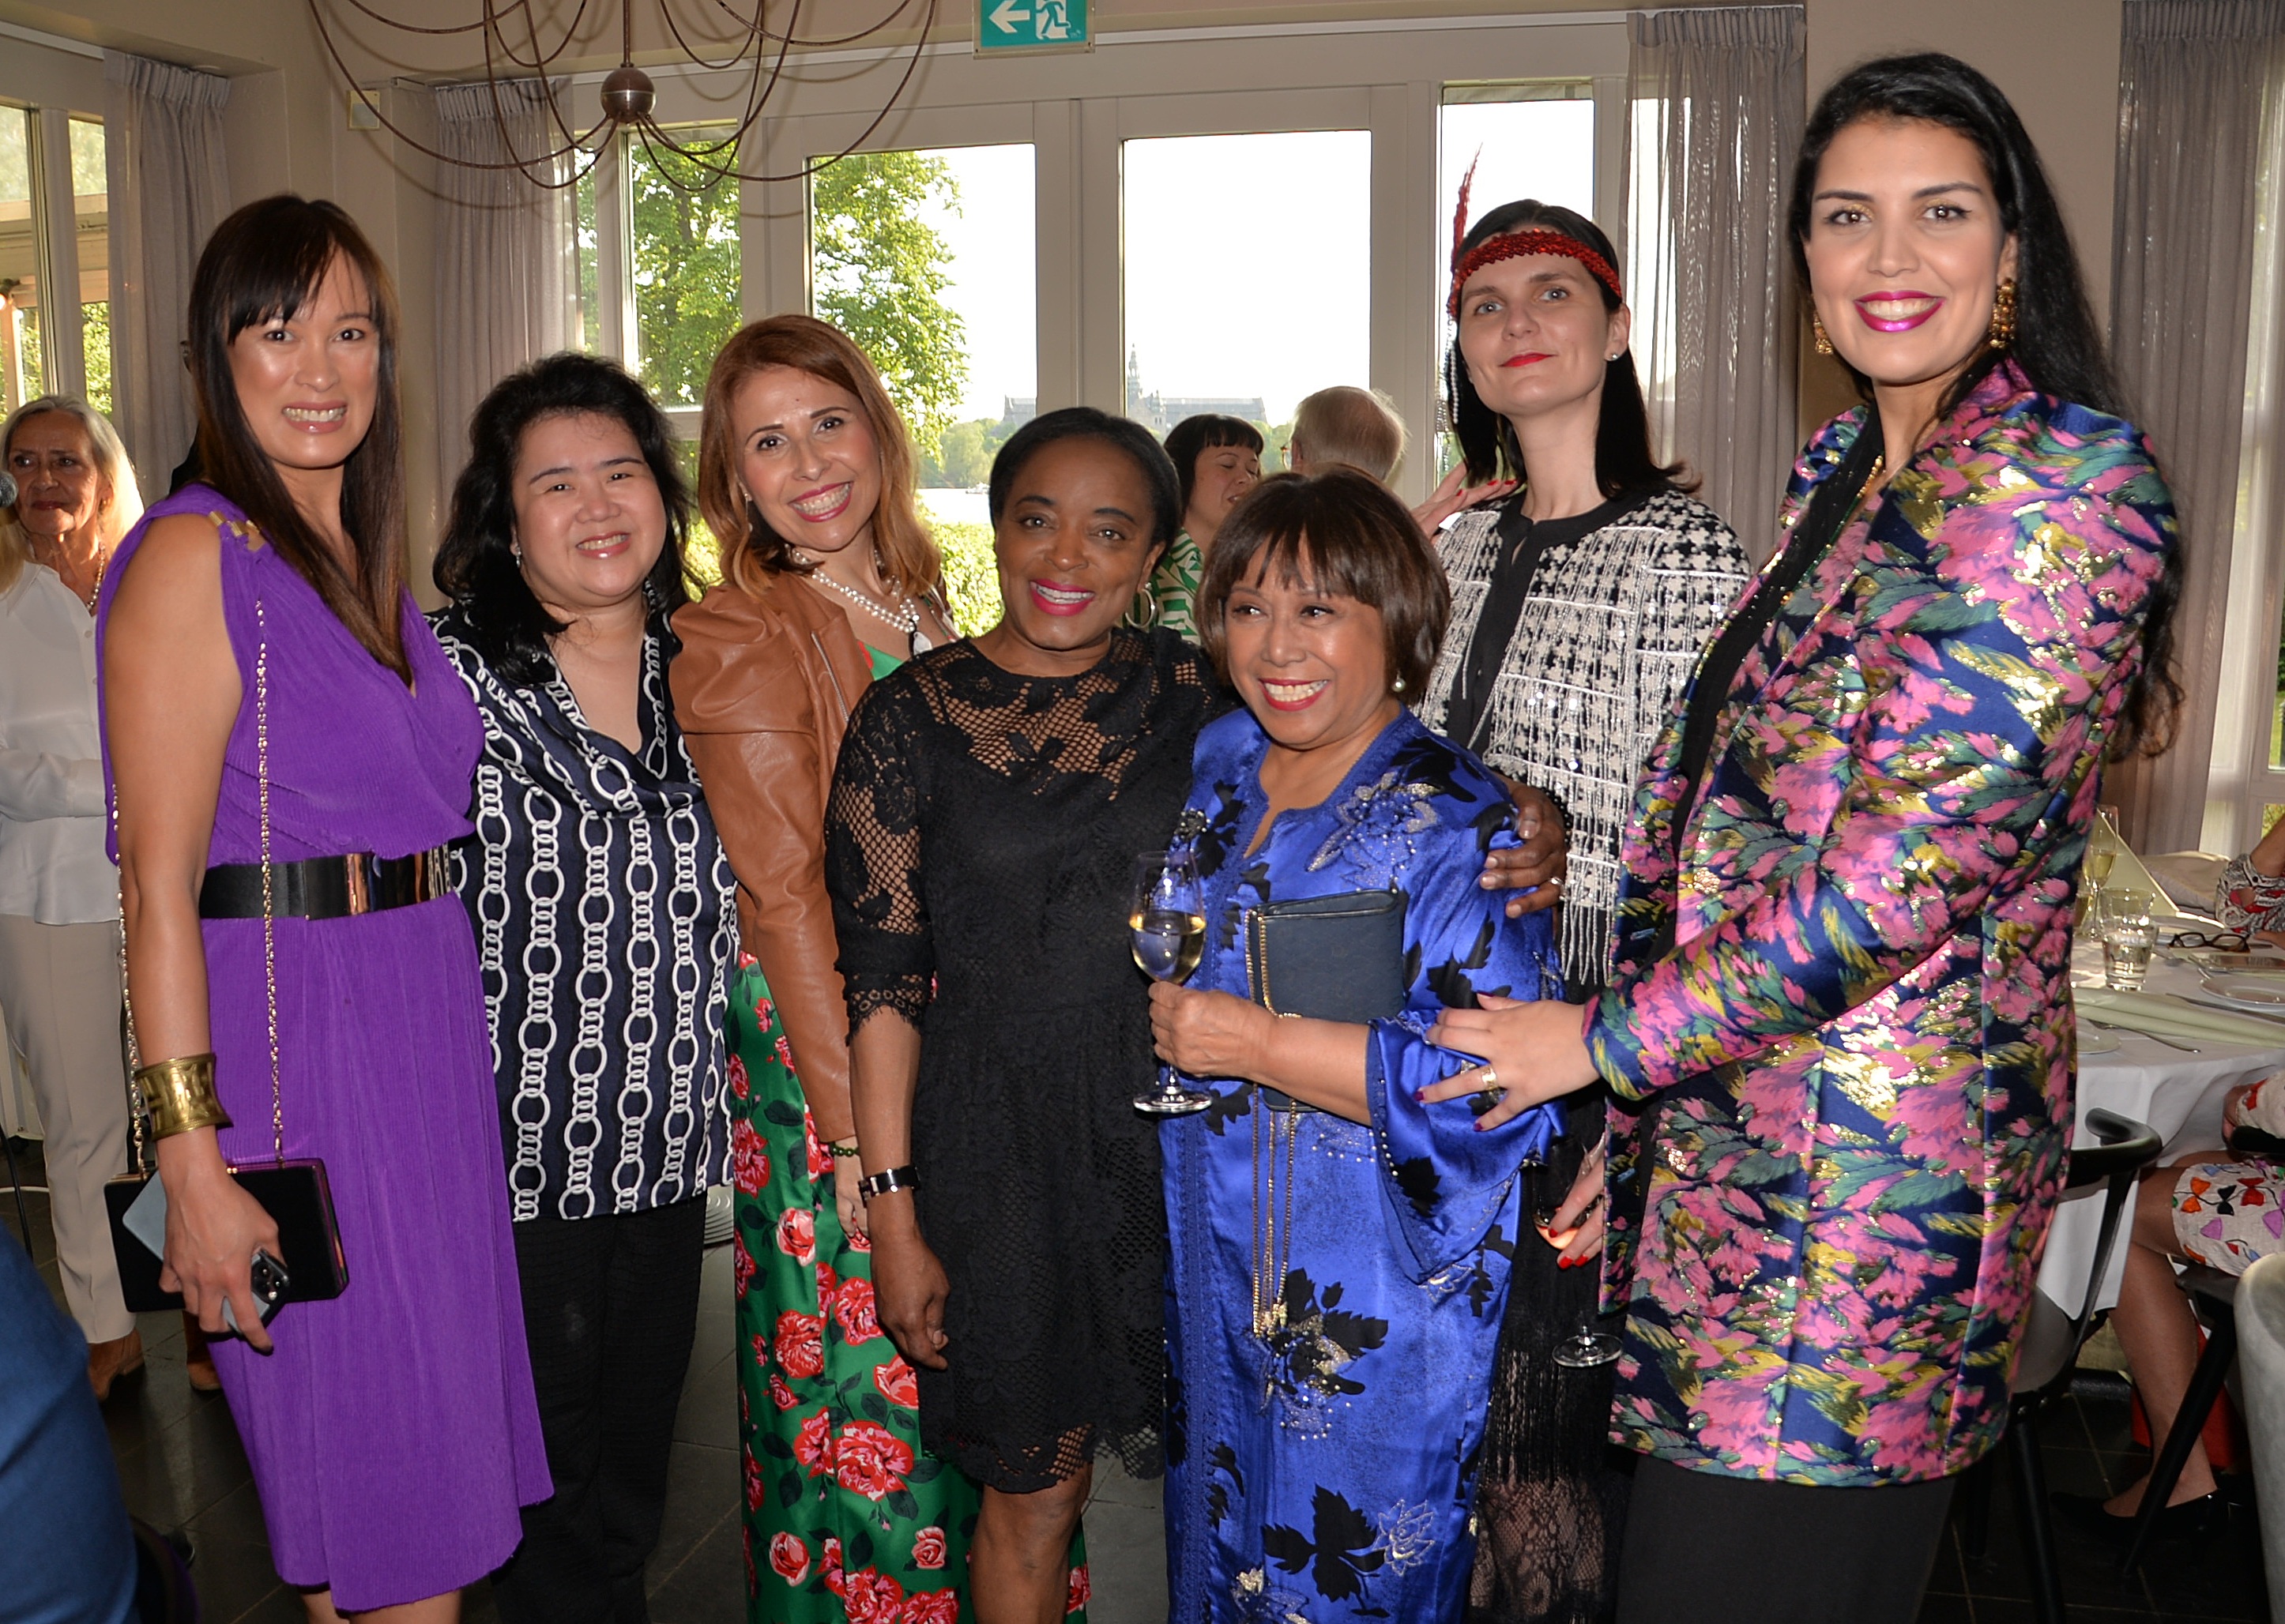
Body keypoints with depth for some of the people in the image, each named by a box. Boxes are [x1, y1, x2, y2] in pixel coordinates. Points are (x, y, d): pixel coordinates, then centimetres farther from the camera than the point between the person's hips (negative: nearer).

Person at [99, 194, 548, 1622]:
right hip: (291, 1034, -8)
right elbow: (160, 882, -15)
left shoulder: (371, 562, 14)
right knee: (374, 1483, 3)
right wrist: (194, 1162, -19)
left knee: (445, 1466, 16)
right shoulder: (197, 556, -10)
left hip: (427, 1019, 8)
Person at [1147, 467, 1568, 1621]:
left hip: (1380, 1321, -6)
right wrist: (1166, 1009, 3)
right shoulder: (1214, 768, 4)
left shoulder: (1452, 822, -16)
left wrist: (1258, 1045, -24)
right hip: (1217, 1281, 6)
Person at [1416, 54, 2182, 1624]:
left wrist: (1609, 1040, -12)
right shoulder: (1842, 466, 12)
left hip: (1879, 1155, -8)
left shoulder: (2063, 482, -15)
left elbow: (1914, 865, -22)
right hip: (1733, 1115, 8)